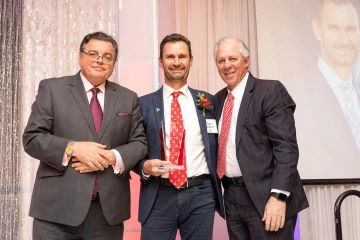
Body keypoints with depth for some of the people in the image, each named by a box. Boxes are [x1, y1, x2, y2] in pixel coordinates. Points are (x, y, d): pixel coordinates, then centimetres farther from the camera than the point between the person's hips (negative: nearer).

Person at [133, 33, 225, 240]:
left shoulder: (209, 102, 7)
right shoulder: (144, 104, 4)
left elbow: (217, 147, 12)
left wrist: (217, 189, 4)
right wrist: (145, 167, -14)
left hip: (201, 194, 1)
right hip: (159, 197, -1)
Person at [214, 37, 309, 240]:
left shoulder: (271, 91, -8)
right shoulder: (219, 98, 12)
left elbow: (286, 147, -15)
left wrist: (278, 196, -21)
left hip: (265, 196, -6)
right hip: (232, 196, 6)